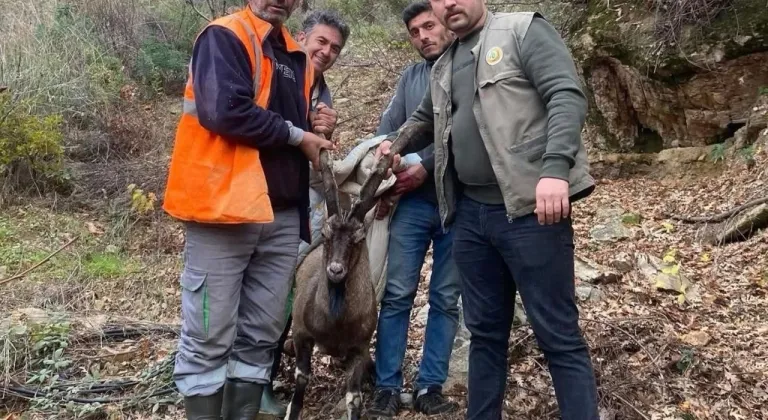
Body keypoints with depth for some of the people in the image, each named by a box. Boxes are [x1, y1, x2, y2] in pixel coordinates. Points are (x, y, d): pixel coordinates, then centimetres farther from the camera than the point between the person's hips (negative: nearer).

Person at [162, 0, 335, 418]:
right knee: (209, 336, 0)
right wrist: (297, 136, -8)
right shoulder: (223, 36, -3)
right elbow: (225, 110, -18)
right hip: (226, 204, -7)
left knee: (261, 334, 11)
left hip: (282, 212, 8)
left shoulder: (296, 57, 20)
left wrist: (312, 130, 8)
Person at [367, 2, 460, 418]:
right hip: (412, 202, 3)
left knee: (446, 299, 5)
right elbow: (387, 130, 8)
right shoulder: (410, 76, 15)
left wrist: (427, 165, -15)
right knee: (397, 295, 0)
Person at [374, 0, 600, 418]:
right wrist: (393, 144, 16)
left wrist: (555, 168, -27)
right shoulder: (443, 67, 19)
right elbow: (423, 119, 35)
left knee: (558, 335, -1)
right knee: (485, 331, 15)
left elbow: (567, 97, -13)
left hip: (530, 208, -7)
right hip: (471, 214, 7)